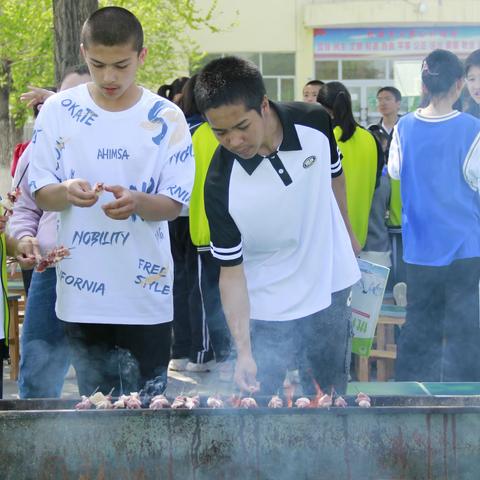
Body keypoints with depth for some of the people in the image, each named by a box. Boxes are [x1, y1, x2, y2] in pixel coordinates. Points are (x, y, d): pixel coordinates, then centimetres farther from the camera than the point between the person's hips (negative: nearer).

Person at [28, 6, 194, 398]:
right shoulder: (58, 111, 3)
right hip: (81, 290, 1)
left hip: (145, 295, -1)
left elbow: (174, 204, 0)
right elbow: (41, 193, 5)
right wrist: (67, 192, -19)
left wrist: (136, 201, -22)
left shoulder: (167, 119, -1)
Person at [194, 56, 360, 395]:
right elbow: (231, 271, -19)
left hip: (330, 289, 3)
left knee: (332, 392, 15)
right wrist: (243, 351, -26)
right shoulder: (221, 185, -25)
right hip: (269, 311, -3)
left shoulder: (314, 123, -17)